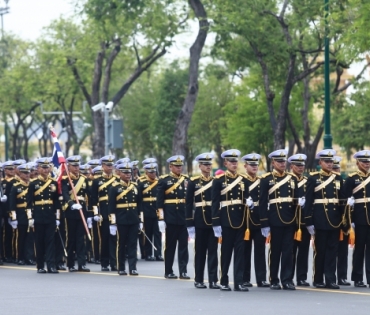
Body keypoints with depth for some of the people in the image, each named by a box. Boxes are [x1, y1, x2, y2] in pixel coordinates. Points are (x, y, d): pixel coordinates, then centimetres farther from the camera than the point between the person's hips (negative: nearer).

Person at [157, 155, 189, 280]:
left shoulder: (186, 179, 10)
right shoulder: (164, 180, -1)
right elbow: (159, 201, -4)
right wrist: (160, 219, -10)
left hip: (184, 217, 3)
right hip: (170, 217, -3)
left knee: (183, 245, 1)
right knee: (170, 245, 4)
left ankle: (183, 271, 3)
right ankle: (168, 272, 10)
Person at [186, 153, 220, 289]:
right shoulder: (193, 182, 0)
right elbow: (189, 204, -1)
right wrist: (190, 224, -7)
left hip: (214, 220, 2)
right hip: (200, 220, -2)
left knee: (213, 251, 0)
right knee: (200, 251, 5)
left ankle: (213, 280, 1)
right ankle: (199, 280, 12)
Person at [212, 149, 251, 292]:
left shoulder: (243, 180, 10)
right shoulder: (219, 180, -2)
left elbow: (247, 198, 15)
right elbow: (215, 203, -5)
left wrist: (249, 202, -10)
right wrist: (216, 223, -11)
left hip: (241, 220, 4)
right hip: (226, 220, -3)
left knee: (240, 251, 0)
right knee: (226, 251, 3)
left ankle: (238, 282, 1)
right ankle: (224, 282, 11)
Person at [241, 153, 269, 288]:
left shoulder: (262, 181, 11)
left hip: (259, 220, 3)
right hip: (245, 220, -3)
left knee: (260, 250, 2)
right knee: (245, 251, 3)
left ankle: (261, 279, 2)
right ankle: (245, 279, 9)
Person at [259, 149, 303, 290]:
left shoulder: (292, 178, 11)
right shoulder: (266, 179, -1)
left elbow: (297, 197, 16)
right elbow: (263, 202, -4)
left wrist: (300, 202, -10)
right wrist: (264, 224, -9)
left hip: (290, 220, 3)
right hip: (275, 220, -3)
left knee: (288, 250, 1)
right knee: (275, 250, 3)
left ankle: (287, 280, 3)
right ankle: (274, 280, 9)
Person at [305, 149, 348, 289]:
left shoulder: (338, 178, 11)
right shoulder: (313, 178, -2)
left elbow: (342, 200, 11)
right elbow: (309, 201, -4)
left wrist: (344, 220, 6)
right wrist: (309, 222, -9)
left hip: (335, 220, 4)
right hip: (320, 219, -4)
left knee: (332, 250, 2)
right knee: (320, 250, 2)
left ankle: (330, 279, 4)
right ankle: (318, 280, 9)